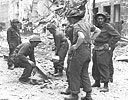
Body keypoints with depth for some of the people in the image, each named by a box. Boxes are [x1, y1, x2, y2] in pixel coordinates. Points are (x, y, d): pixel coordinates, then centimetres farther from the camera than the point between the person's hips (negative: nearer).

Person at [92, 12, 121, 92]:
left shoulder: (107, 26, -8)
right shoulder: (97, 27, 14)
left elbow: (117, 36, -13)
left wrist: (109, 44, -12)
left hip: (103, 50, -8)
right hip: (96, 49, 8)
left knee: (103, 67, -11)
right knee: (95, 66, 12)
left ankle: (106, 86, -8)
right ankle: (97, 82, 28)